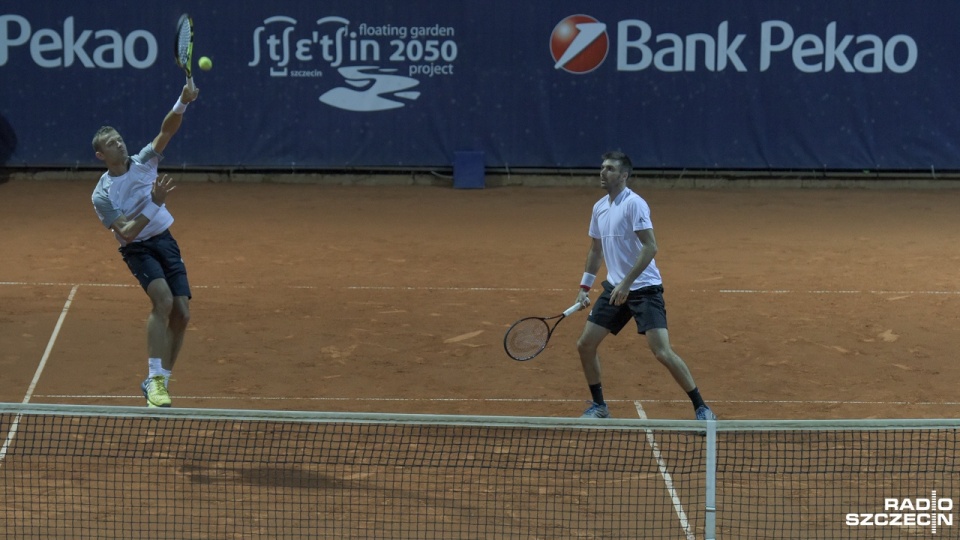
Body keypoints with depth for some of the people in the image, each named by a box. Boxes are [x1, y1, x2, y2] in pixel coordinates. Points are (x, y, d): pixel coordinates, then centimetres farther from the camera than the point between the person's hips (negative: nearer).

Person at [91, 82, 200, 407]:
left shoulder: (143, 162, -1)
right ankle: (155, 378, -29)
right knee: (163, 298, -30)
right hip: (137, 248, -4)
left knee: (181, 313, -6)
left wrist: (183, 103, -31)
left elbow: (167, 130, -13)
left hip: (165, 241, 5)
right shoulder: (101, 195, -11)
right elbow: (126, 233, -20)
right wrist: (154, 202, -28)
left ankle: (158, 382, 10)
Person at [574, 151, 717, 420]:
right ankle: (598, 405, 23)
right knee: (585, 345, 5)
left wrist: (626, 283, -25)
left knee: (662, 352, -16)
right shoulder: (599, 207, 9)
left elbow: (650, 247, -23)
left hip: (644, 289, -8)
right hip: (614, 288, 8)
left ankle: (701, 408, -6)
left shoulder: (634, 204, -16)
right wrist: (584, 287, 20)